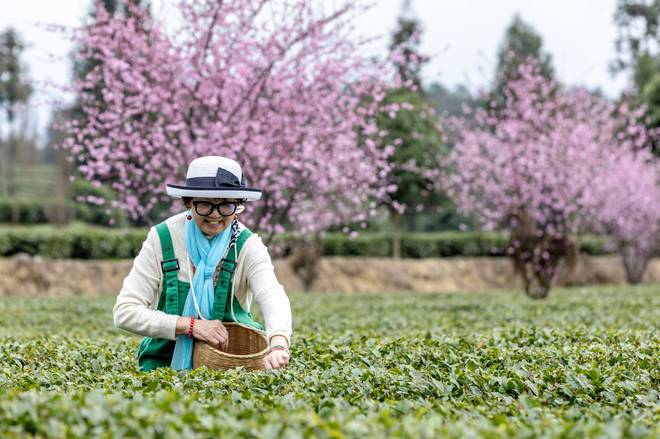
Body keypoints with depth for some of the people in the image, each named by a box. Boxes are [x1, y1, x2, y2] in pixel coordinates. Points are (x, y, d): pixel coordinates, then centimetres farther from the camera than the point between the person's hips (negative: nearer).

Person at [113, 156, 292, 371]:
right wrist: (191, 325, -25)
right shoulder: (162, 239, -8)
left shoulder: (247, 246, -8)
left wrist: (278, 346, -51)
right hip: (167, 360, 0)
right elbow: (124, 312, -12)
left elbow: (273, 297, -28)